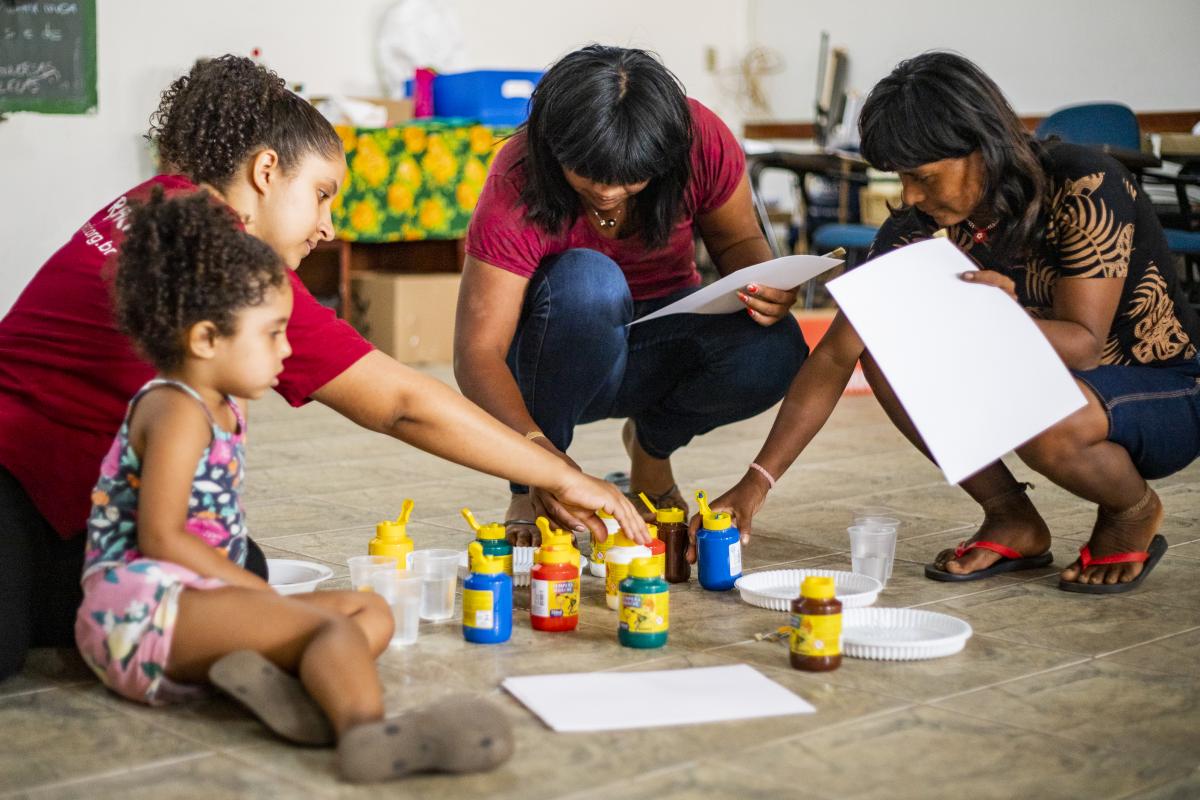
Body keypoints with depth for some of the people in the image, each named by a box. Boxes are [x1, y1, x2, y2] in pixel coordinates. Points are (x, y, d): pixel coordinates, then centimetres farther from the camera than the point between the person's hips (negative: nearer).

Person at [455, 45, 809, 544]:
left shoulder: (701, 141, -20)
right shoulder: (519, 185, -28)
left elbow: (736, 240, -1)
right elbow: (477, 352, -31)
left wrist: (763, 286, -26)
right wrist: (537, 446, -48)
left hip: (660, 342, 3)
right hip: (561, 354, -3)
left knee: (772, 349, -30)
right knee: (587, 280, -38)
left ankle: (651, 447, 3)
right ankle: (529, 493, -18)